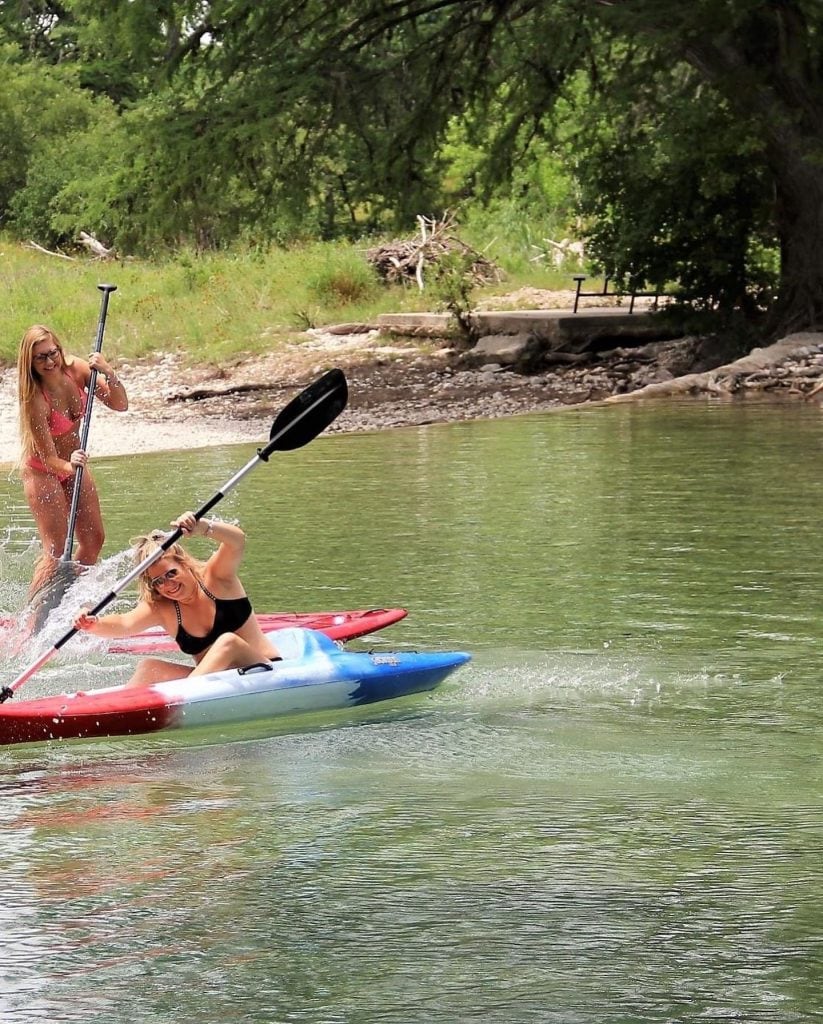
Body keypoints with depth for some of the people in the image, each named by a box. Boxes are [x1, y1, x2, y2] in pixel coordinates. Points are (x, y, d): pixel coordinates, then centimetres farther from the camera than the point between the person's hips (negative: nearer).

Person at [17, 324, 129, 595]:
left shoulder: (76, 369, -17)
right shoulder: (35, 399, -31)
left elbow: (120, 405, -16)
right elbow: (48, 458, -30)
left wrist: (109, 374, -33)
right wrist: (68, 466, -52)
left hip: (73, 464, 7)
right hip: (42, 472, -7)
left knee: (94, 540, 12)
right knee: (56, 552, -12)